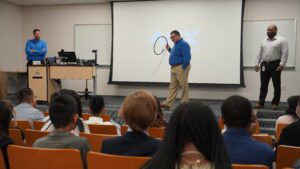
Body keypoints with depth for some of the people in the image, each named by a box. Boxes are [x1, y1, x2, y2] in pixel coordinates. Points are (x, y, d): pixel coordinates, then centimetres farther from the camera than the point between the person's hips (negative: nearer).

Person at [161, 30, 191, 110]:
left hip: (181, 68, -10)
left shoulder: (183, 44, -14)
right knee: (172, 86, 6)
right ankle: (168, 104, 6)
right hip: (174, 68, 10)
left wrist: (183, 68, -19)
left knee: (184, 86, 1)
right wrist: (169, 49, 11)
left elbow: (187, 57, -21)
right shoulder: (176, 44, 16)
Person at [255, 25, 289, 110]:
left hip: (275, 65, -5)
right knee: (263, 85, 6)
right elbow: (259, 53, 16)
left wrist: (282, 64, -19)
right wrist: (257, 63, 9)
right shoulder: (264, 41, 15)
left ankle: (275, 103, 11)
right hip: (264, 65, 5)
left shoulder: (281, 40, -3)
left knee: (276, 85, 2)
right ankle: (261, 103, 10)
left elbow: (285, 53, -11)